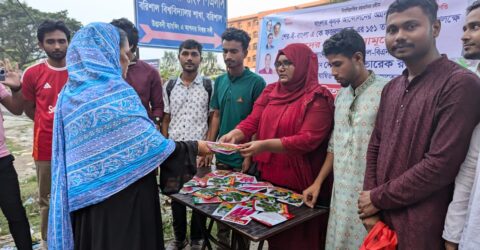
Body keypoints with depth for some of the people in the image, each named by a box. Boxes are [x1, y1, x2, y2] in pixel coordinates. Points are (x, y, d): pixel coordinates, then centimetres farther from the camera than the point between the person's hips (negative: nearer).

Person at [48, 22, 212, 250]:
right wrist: (194, 147, -7)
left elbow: (65, 151, 10)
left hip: (82, 195, 7)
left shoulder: (69, 93, 3)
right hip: (122, 196, -7)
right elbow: (152, 145, -20)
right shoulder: (116, 91, -19)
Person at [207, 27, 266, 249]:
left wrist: (250, 155, -13)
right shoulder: (219, 81, 4)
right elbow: (216, 115, 10)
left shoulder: (256, 82, -11)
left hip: (243, 156, -5)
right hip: (221, 155, 5)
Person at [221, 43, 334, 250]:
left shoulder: (318, 98, -13)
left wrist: (264, 145, -30)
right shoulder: (270, 91, 7)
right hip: (269, 176, 6)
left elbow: (308, 140, -22)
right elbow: (252, 121, 1)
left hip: (299, 184, -6)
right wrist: (234, 135, -20)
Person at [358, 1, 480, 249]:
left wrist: (378, 198, -11)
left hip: (421, 230, -6)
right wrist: (371, 208, -2)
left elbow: (441, 165, -20)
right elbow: (375, 148, 8)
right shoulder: (391, 88, 8)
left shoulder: (460, 84, -14)